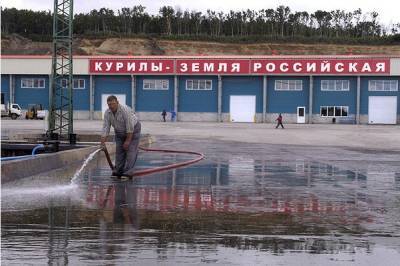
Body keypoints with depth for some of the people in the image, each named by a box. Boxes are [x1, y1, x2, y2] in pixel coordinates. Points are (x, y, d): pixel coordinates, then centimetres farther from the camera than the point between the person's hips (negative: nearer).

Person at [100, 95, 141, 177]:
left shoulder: (125, 110, -32)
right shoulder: (107, 113, -14)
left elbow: (130, 127, -29)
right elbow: (105, 128, -12)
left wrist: (128, 141, -25)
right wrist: (102, 142, -18)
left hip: (133, 130, -6)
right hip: (119, 132, 6)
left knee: (131, 150, -14)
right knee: (119, 151, 1)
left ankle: (127, 172, -16)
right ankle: (118, 171, 7)